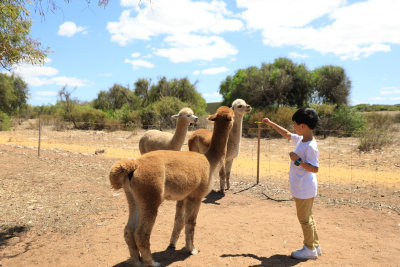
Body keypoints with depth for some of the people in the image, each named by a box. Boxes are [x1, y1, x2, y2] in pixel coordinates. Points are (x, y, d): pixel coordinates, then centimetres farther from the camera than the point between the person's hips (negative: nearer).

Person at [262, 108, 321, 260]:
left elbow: (315, 168, -24)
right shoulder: (300, 139, 5)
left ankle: (310, 249, 20)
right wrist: (271, 124, 21)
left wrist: (298, 160, -26)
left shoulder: (310, 146, -23)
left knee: (304, 219, 5)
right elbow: (286, 134, 20)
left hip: (304, 190, -9)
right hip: (300, 188, 9)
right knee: (307, 217, 19)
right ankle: (315, 245, 32)